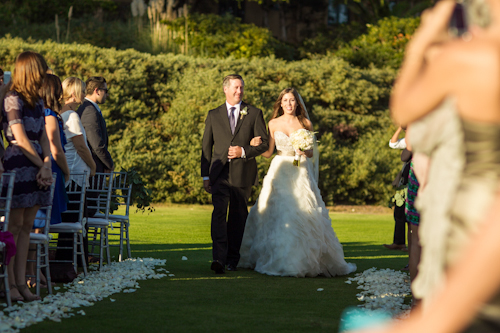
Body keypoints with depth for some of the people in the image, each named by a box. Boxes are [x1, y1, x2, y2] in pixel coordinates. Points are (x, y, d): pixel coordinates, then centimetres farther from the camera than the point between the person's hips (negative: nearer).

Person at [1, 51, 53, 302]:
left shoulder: (36, 102, 17)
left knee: (26, 226, 6)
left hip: (36, 167, 8)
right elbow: (21, 140, -12)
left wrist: (47, 165, -3)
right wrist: (42, 165, -5)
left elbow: (43, 137, 12)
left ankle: (21, 282, 8)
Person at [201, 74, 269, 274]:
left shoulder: (254, 114, 6)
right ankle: (219, 258, -25)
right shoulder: (214, 115, 10)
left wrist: (244, 151, -13)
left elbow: (264, 144, 4)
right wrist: (206, 176, 6)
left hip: (243, 174, 0)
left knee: (238, 217, 8)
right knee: (219, 212, -16)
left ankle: (232, 257, 22)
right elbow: (206, 147, 12)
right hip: (220, 173, 0)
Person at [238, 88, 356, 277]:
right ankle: (276, 260, 5)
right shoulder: (273, 124, 6)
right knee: (277, 214, -4)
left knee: (303, 215, -7)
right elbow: (268, 152, 3)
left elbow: (311, 153, 8)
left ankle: (303, 260, 1)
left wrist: (305, 151, -14)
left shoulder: (305, 124, 6)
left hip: (301, 174, 0)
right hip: (279, 172, 0)